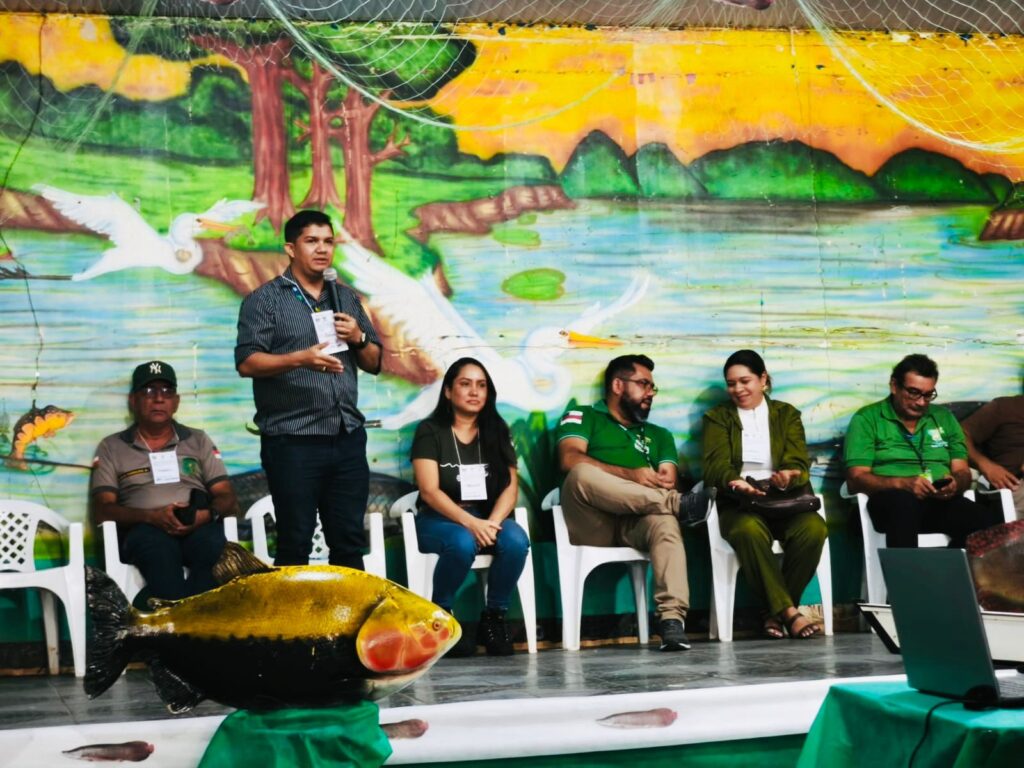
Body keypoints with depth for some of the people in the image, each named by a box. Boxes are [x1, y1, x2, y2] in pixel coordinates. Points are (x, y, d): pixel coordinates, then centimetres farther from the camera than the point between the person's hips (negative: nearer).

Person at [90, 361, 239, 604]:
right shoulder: (111, 447, 18)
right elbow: (102, 511, 6)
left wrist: (207, 514, -11)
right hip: (145, 530, -1)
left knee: (212, 543, -36)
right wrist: (152, 515, -13)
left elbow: (229, 500, 15)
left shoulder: (198, 441, 23)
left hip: (198, 528, 1)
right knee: (158, 546, -39)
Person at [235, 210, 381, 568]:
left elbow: (374, 363, 18)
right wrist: (299, 358, -26)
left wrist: (359, 338, -4)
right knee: (295, 544, 1)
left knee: (349, 542, 10)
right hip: (293, 442, -5)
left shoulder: (347, 298, 15)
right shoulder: (266, 299, -1)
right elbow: (246, 362, -11)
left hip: (348, 438, 5)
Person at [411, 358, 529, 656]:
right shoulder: (430, 431, -2)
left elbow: (511, 486, 0)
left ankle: (493, 617, -10)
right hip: (439, 520, -3)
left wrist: (492, 522, -20)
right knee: (462, 543, -37)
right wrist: (470, 523, -26)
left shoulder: (497, 432, 9)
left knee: (516, 540, -29)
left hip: (488, 519, 3)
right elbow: (429, 492, -12)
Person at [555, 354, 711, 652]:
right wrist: (631, 475, -16)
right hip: (590, 524, -2)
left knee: (665, 522, -34)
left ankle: (672, 620, -45)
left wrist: (662, 483, -13)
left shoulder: (659, 435, 30)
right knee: (583, 475, -35)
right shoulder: (583, 416, 16)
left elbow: (669, 479, 13)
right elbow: (570, 459, -5)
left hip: (636, 522, 3)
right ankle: (676, 502, -26)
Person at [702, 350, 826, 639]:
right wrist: (734, 483, -27)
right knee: (749, 531, -38)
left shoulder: (787, 414, 16)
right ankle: (788, 612, -30)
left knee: (814, 528, -31)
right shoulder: (717, 418, 13)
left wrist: (790, 476, -24)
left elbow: (798, 462, 2)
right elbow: (715, 466, -3)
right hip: (738, 504, -2)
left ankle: (775, 612, -18)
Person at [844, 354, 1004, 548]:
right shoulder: (867, 419, 7)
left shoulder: (944, 418, 21)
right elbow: (856, 479, -2)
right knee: (904, 501, -41)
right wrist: (903, 483, -19)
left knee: (992, 521, -28)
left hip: (942, 501, 4)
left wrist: (955, 484, -8)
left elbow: (962, 472, 18)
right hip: (891, 501, -4)